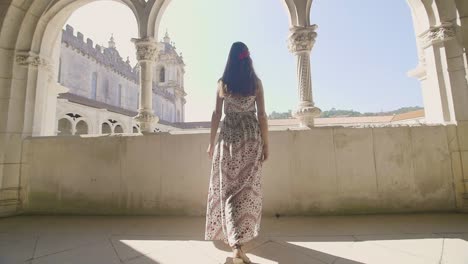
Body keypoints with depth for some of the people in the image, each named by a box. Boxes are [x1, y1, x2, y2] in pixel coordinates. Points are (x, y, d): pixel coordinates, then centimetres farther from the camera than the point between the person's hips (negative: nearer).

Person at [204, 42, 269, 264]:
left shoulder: (222, 83, 3)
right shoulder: (255, 82, 1)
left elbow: (216, 115, 2)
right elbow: (262, 115, -3)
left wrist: (211, 142, 9)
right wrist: (265, 144, 3)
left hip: (228, 137, 0)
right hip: (251, 137, 0)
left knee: (227, 188, 7)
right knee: (247, 187, 12)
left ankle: (236, 244, 4)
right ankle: (244, 233, 27)